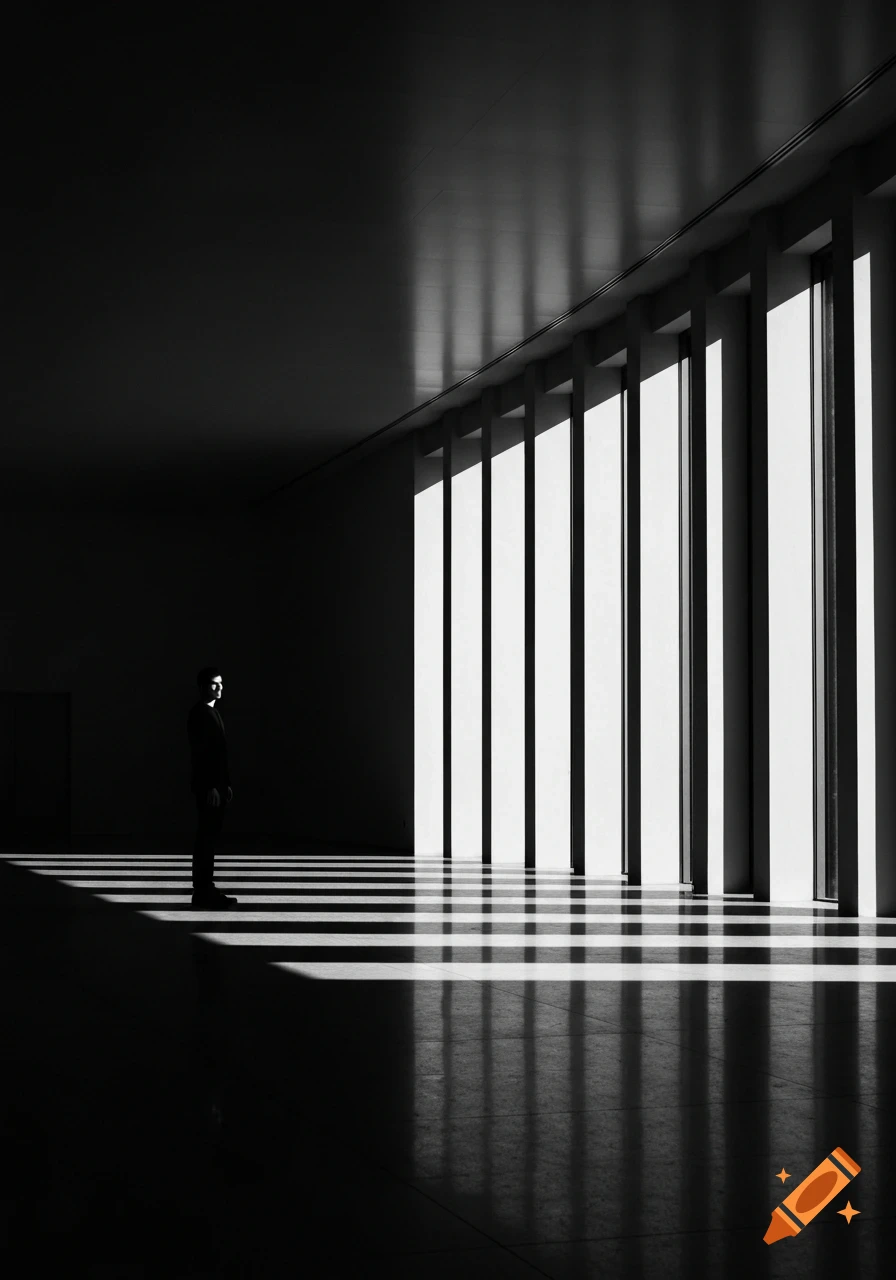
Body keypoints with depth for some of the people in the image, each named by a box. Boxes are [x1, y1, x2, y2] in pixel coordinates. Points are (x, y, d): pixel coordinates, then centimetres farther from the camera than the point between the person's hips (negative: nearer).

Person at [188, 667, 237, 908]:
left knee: (210, 838, 10)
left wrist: (226, 784, 17)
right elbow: (198, 753, -18)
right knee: (206, 838, -8)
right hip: (207, 787, -9)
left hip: (217, 785, 9)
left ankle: (206, 889, 14)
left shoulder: (214, 712, 17)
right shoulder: (198, 713, -12)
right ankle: (202, 892, -6)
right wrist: (210, 787, -22)